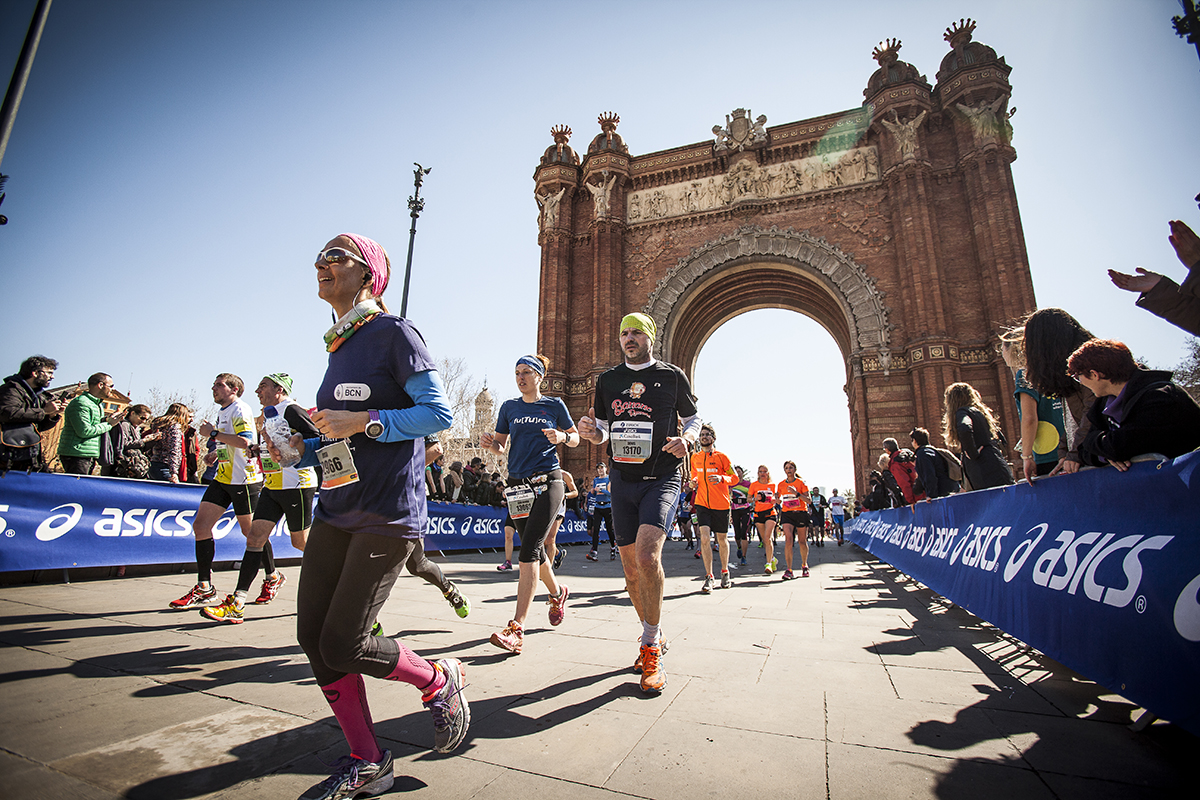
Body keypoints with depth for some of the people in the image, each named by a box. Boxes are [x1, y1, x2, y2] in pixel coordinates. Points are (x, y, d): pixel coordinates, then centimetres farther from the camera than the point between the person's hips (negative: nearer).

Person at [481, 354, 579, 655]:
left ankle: (516, 629, -13)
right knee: (534, 550, 13)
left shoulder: (554, 405, 5)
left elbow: (575, 439, 11)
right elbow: (502, 446, 14)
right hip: (518, 484, 4)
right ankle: (557, 592, 41)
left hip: (548, 481, -4)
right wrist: (490, 444, -8)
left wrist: (561, 437, -11)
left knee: (528, 551, -13)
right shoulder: (509, 407, 12)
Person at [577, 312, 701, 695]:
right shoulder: (607, 380, 10)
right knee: (631, 570, 9)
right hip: (623, 480, 4)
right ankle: (655, 638, 32)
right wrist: (592, 431, -9)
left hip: (662, 478, -4)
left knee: (647, 556, -24)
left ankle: (651, 647, -3)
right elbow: (603, 431, 14)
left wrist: (685, 439, -11)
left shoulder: (672, 376, 2)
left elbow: (693, 418, 11)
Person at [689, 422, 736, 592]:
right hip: (702, 503, 2)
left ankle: (725, 572, 32)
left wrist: (721, 478, -20)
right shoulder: (695, 457, 8)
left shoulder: (721, 456, -3)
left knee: (722, 540, 10)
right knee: (704, 538, -12)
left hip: (721, 504, -1)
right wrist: (694, 481, 2)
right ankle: (708, 577, -4)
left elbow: (734, 477, -1)